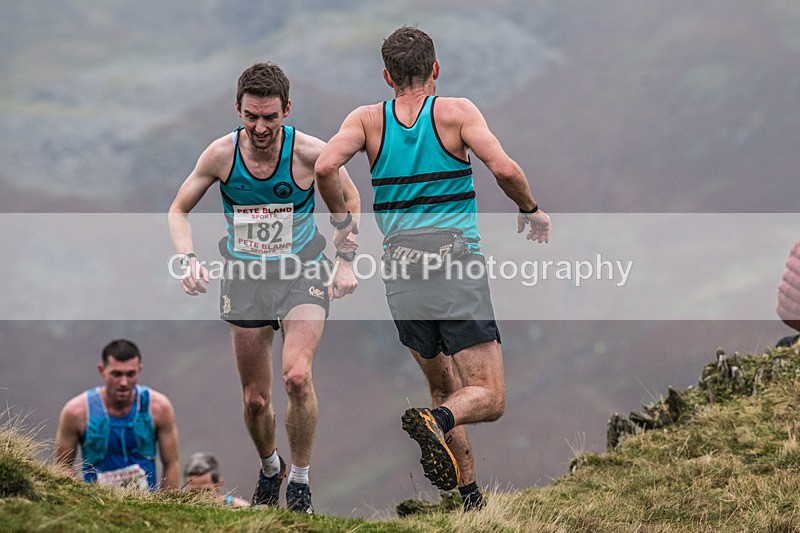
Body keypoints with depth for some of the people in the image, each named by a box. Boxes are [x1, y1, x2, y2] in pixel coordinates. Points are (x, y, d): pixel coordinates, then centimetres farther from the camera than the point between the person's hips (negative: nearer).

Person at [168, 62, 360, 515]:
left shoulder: (309, 152, -16)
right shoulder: (222, 154, -12)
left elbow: (349, 198, 5)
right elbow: (179, 210, 3)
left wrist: (346, 261, -2)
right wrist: (189, 259, -14)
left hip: (303, 273, -2)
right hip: (245, 275, 2)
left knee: (297, 376, -24)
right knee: (255, 398, 6)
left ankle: (300, 482, -7)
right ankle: (270, 469, 37)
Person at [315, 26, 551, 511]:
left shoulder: (368, 120, 7)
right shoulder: (456, 111, 0)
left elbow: (325, 166, -9)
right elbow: (503, 168, -12)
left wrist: (342, 221, 7)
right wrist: (530, 210, 7)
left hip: (402, 279, 4)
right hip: (459, 268, -4)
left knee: (444, 389, 20)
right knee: (489, 398, -3)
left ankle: (470, 497, 15)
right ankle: (436, 422, -34)